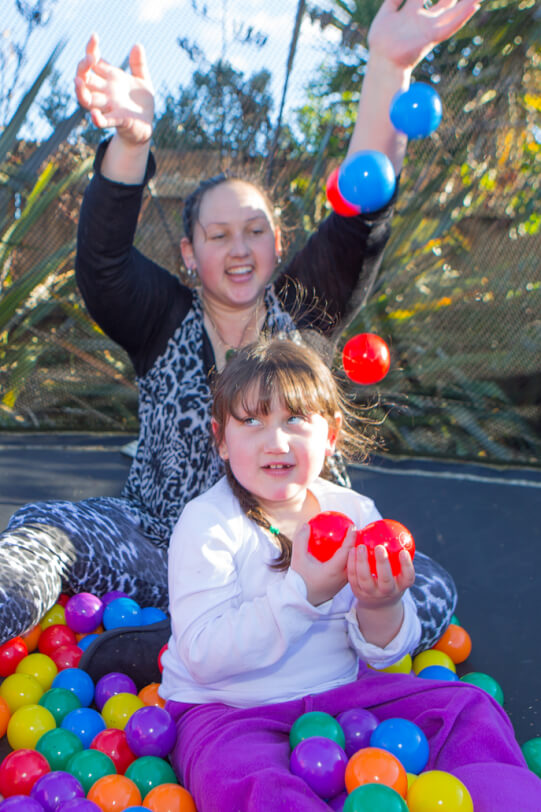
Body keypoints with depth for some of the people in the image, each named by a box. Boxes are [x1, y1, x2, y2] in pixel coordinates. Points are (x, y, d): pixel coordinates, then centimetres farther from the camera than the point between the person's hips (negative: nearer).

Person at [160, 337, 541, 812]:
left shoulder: (356, 513, 0)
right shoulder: (207, 522, -13)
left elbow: (385, 654, 2)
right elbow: (203, 656, -24)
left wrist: (381, 608, -23)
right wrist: (302, 590, -29)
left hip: (339, 692, 4)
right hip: (226, 709, -4)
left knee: (468, 706, -7)